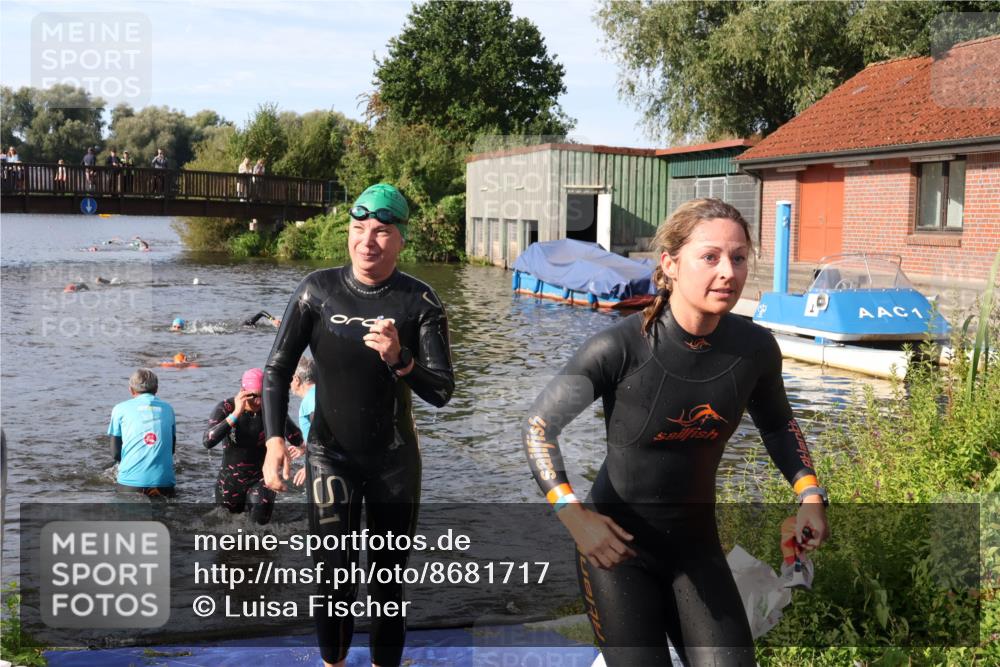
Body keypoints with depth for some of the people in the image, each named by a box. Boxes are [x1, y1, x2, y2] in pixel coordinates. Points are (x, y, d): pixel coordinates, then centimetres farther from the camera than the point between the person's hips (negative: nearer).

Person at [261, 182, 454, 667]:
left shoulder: (419, 302, -8)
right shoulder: (318, 290, -7)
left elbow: (441, 392, -11)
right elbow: (277, 369, -5)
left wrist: (400, 360, -29)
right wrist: (275, 439, -18)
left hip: (394, 459, 1)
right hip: (330, 455, 0)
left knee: (387, 581, 10)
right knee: (334, 578, -3)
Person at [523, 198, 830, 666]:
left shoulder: (754, 348, -11)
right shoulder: (620, 348, -24)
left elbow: (776, 424, 11)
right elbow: (538, 426, -13)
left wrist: (809, 494, -3)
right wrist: (574, 517, -24)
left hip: (697, 544, 4)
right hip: (615, 544, -4)